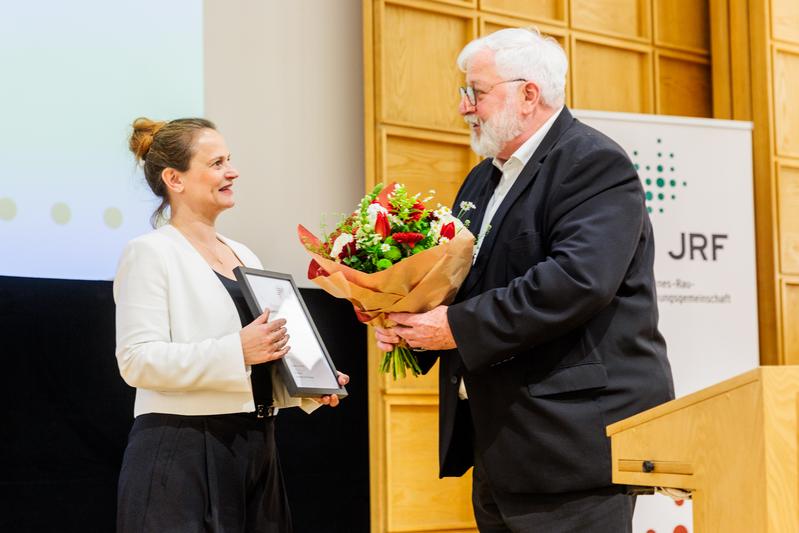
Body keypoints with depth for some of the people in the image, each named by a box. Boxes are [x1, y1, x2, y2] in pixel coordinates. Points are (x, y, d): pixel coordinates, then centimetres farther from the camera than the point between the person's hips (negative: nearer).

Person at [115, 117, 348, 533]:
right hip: (182, 455, -7)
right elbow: (137, 361, -17)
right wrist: (237, 351, -25)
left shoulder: (244, 256, 18)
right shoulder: (150, 253, -6)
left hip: (255, 450, 7)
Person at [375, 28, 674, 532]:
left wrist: (460, 327, -22)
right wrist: (410, 320, 0)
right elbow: (465, 277, 22)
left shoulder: (595, 163, -11)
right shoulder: (485, 178, 18)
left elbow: (579, 279, -25)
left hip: (573, 439, -9)